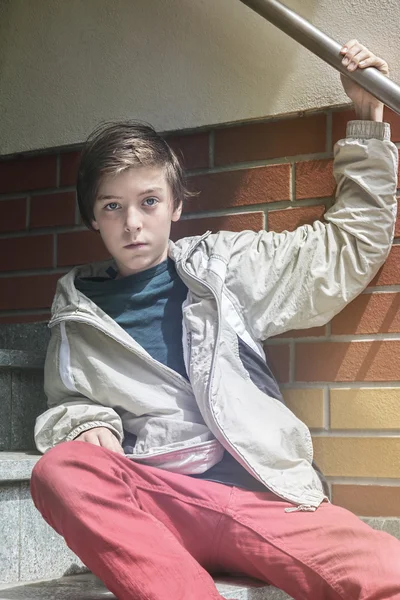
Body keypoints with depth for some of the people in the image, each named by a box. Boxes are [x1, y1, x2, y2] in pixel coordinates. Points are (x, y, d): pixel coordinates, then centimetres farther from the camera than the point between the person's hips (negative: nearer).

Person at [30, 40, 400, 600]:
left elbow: (350, 247, 18)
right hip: (154, 503, 2)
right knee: (59, 470, -35)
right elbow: (66, 403, 27)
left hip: (266, 493, -1)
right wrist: (88, 426, 2)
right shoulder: (77, 311, 17)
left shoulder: (226, 265, 14)